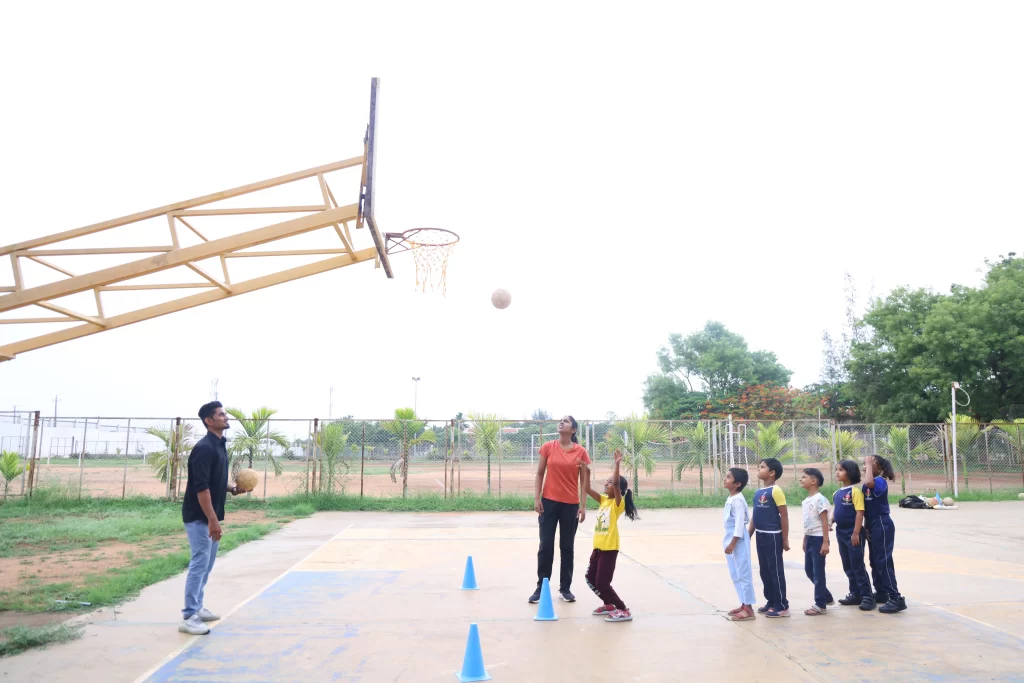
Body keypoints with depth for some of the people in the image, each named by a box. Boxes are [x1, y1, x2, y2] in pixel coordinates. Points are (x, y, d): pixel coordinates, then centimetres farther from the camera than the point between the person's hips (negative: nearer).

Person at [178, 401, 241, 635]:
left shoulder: (220, 445, 11)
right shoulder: (204, 448, -19)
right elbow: (201, 487, -24)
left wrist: (231, 489, 7)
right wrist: (212, 520, -26)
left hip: (210, 515, 10)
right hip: (199, 517, -10)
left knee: (207, 564, 16)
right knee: (199, 564, -6)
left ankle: (197, 607, 27)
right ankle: (188, 617, 0)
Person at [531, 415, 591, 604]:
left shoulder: (581, 451, -1)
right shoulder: (548, 447, 0)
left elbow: (584, 480, 3)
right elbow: (540, 474, 3)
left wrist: (583, 505, -1)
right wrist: (537, 499, -4)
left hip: (571, 504, 0)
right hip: (549, 502, 0)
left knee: (567, 547, 9)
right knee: (545, 546, 4)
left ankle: (565, 588, 18)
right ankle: (541, 587, 13)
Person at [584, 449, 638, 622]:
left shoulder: (618, 502, -11)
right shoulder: (603, 500, 10)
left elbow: (617, 483, -28)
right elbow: (587, 489, 8)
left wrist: (617, 464, -31)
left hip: (610, 548, -8)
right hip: (598, 547, 9)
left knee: (602, 582, -7)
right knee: (591, 578, 15)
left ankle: (624, 610, 4)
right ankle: (609, 605, 30)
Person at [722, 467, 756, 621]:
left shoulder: (737, 500, -18)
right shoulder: (730, 498, 12)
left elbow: (740, 523, -22)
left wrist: (733, 543, -21)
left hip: (738, 539, -10)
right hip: (731, 537, 10)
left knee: (743, 573, -4)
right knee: (735, 574, 15)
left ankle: (748, 609, 2)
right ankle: (744, 605, 23)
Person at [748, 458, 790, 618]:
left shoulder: (776, 491, -13)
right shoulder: (757, 492, 9)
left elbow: (784, 516, -12)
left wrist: (785, 539, -12)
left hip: (773, 536, -8)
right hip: (761, 536, 8)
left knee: (776, 571, 0)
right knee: (764, 571, 15)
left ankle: (782, 606, 10)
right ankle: (771, 602, 28)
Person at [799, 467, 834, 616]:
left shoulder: (819, 499, -15)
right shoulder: (806, 500, 10)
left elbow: (824, 522, -17)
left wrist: (825, 542, -19)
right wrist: (805, 540, 18)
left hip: (818, 539, -9)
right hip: (809, 538, 9)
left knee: (818, 571, -2)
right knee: (809, 570, 14)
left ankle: (820, 604, 8)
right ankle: (827, 597, 28)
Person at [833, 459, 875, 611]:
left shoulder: (855, 491, -15)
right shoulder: (837, 493, 9)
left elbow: (860, 513, -18)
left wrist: (856, 533, -20)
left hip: (853, 535, -8)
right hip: (841, 534, 8)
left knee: (858, 566, -2)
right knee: (848, 567, 15)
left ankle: (867, 597, 7)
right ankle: (855, 594, 25)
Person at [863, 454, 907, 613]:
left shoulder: (880, 481, -17)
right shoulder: (868, 485, 10)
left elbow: (869, 482, -41)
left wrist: (869, 464, -27)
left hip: (882, 525, -9)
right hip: (872, 526, 9)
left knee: (883, 561, -10)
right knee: (874, 561, 16)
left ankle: (896, 598, -7)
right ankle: (881, 593, 27)